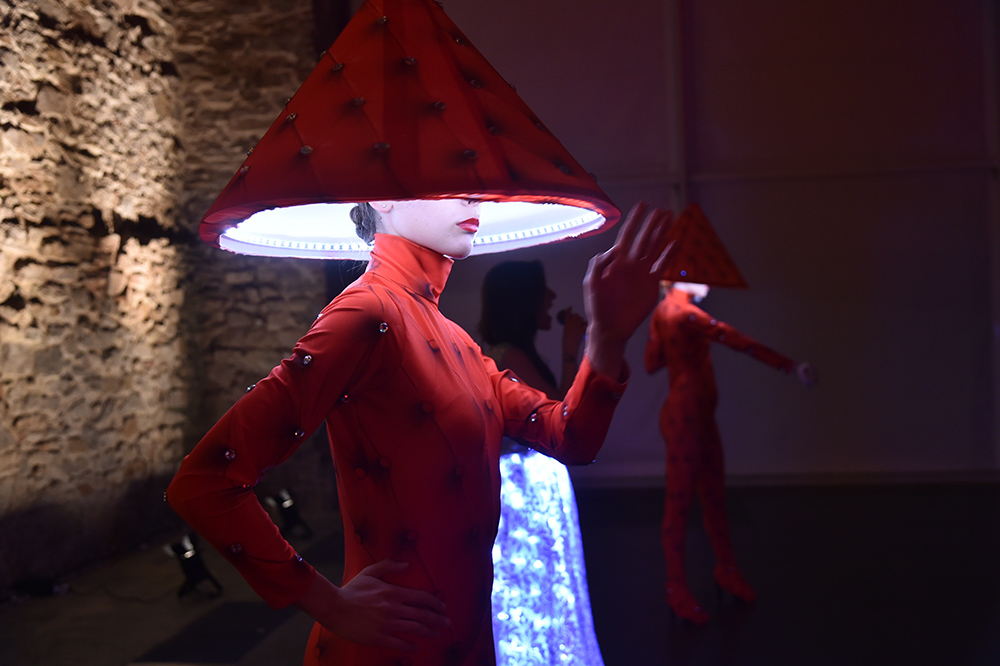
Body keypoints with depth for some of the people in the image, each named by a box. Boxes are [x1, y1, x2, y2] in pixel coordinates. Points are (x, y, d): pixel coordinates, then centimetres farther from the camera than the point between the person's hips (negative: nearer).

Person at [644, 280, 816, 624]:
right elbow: (737, 341, -24)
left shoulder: (663, 311, 8)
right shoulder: (685, 313, -20)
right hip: (685, 416, -9)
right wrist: (790, 366, -24)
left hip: (699, 415, 9)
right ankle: (677, 588, 14)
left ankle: (726, 569, 34)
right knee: (679, 502, 2)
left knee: (714, 495, 18)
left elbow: (652, 362, 12)